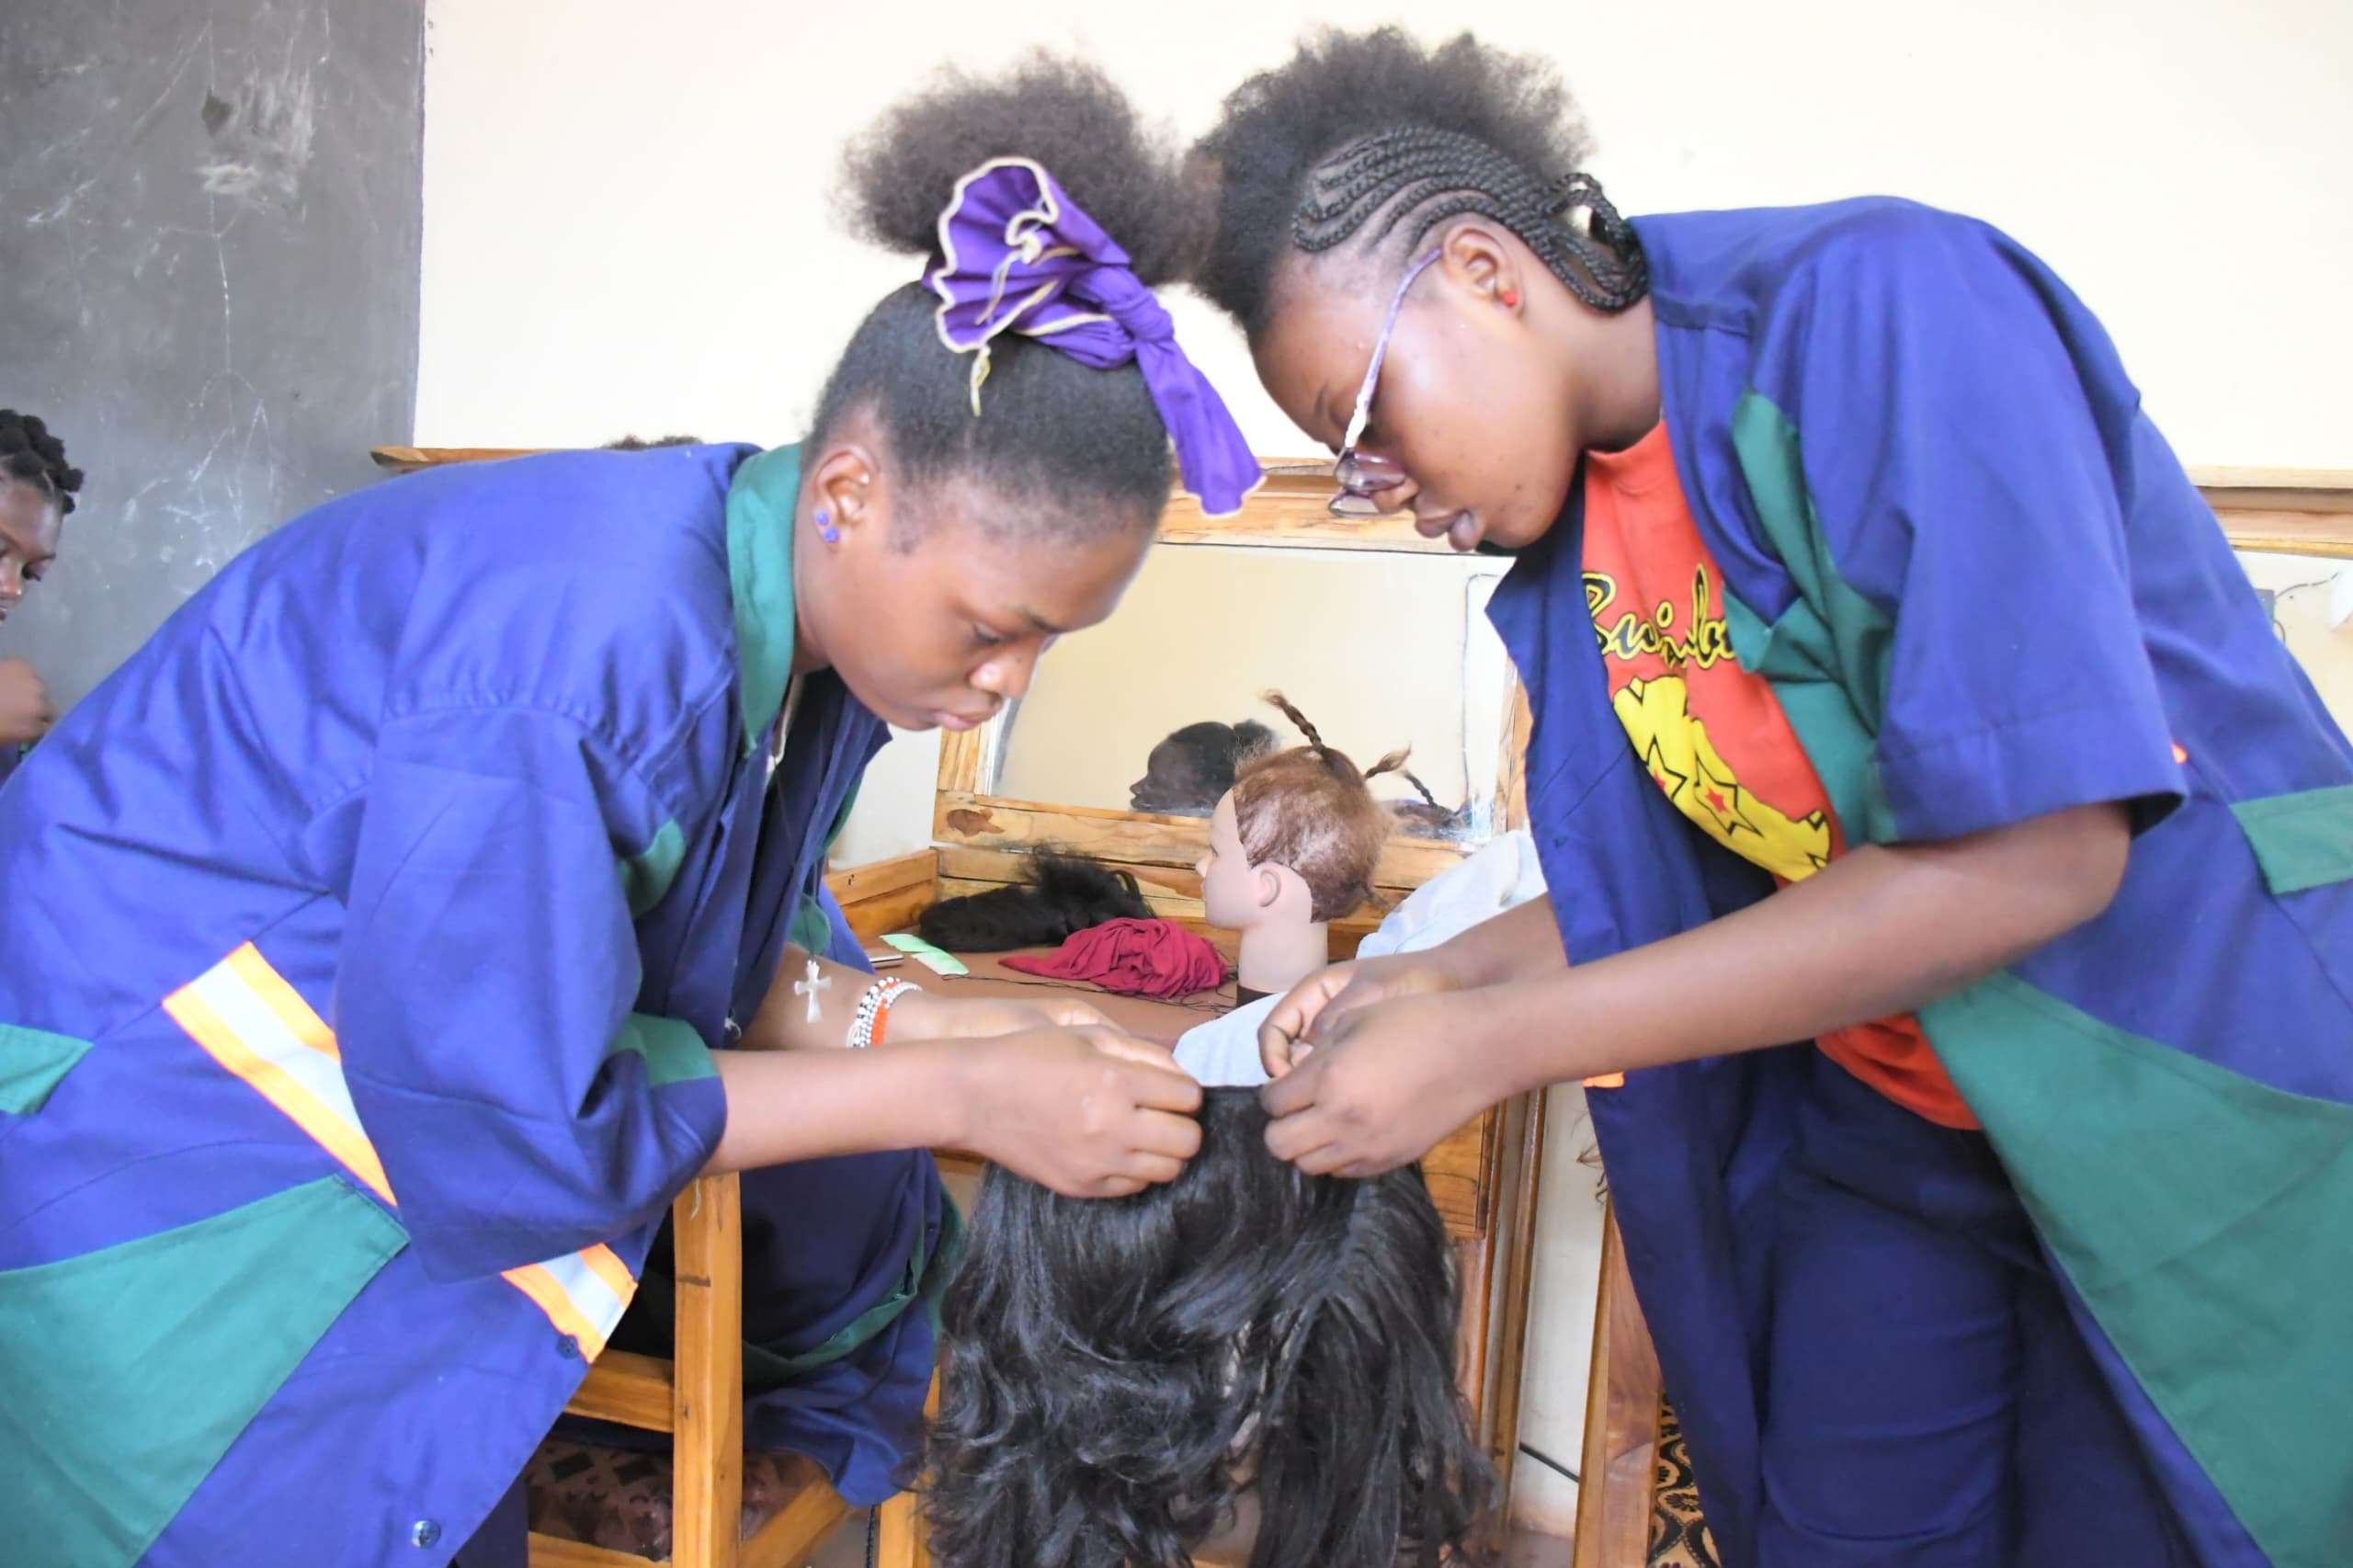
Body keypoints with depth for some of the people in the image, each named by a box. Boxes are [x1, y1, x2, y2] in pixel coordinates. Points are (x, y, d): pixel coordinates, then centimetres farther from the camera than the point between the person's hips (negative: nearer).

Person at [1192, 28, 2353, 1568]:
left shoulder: (1887, 305, -22)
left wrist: (1490, 1046, -27)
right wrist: (1433, 979, -7)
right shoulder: (1573, 526, -1)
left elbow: (2030, 854, -29)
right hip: (1889, 1137, 6)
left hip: (2207, 1108, -5)